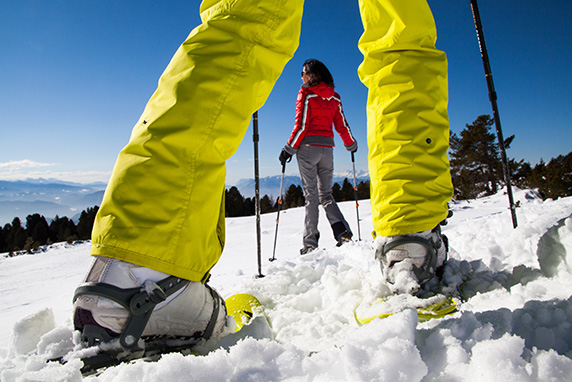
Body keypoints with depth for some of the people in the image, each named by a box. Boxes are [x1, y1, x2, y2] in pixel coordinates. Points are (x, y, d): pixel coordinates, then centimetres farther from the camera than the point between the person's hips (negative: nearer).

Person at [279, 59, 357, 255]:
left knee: (311, 194, -4)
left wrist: (289, 149, -4)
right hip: (327, 148, 5)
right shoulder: (334, 97, 12)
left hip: (308, 147, -5)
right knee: (326, 194, 13)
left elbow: (301, 126, -10)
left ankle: (310, 243, -3)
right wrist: (351, 145, 26)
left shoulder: (306, 94, -3)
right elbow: (342, 126, 11)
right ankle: (343, 231, -4)